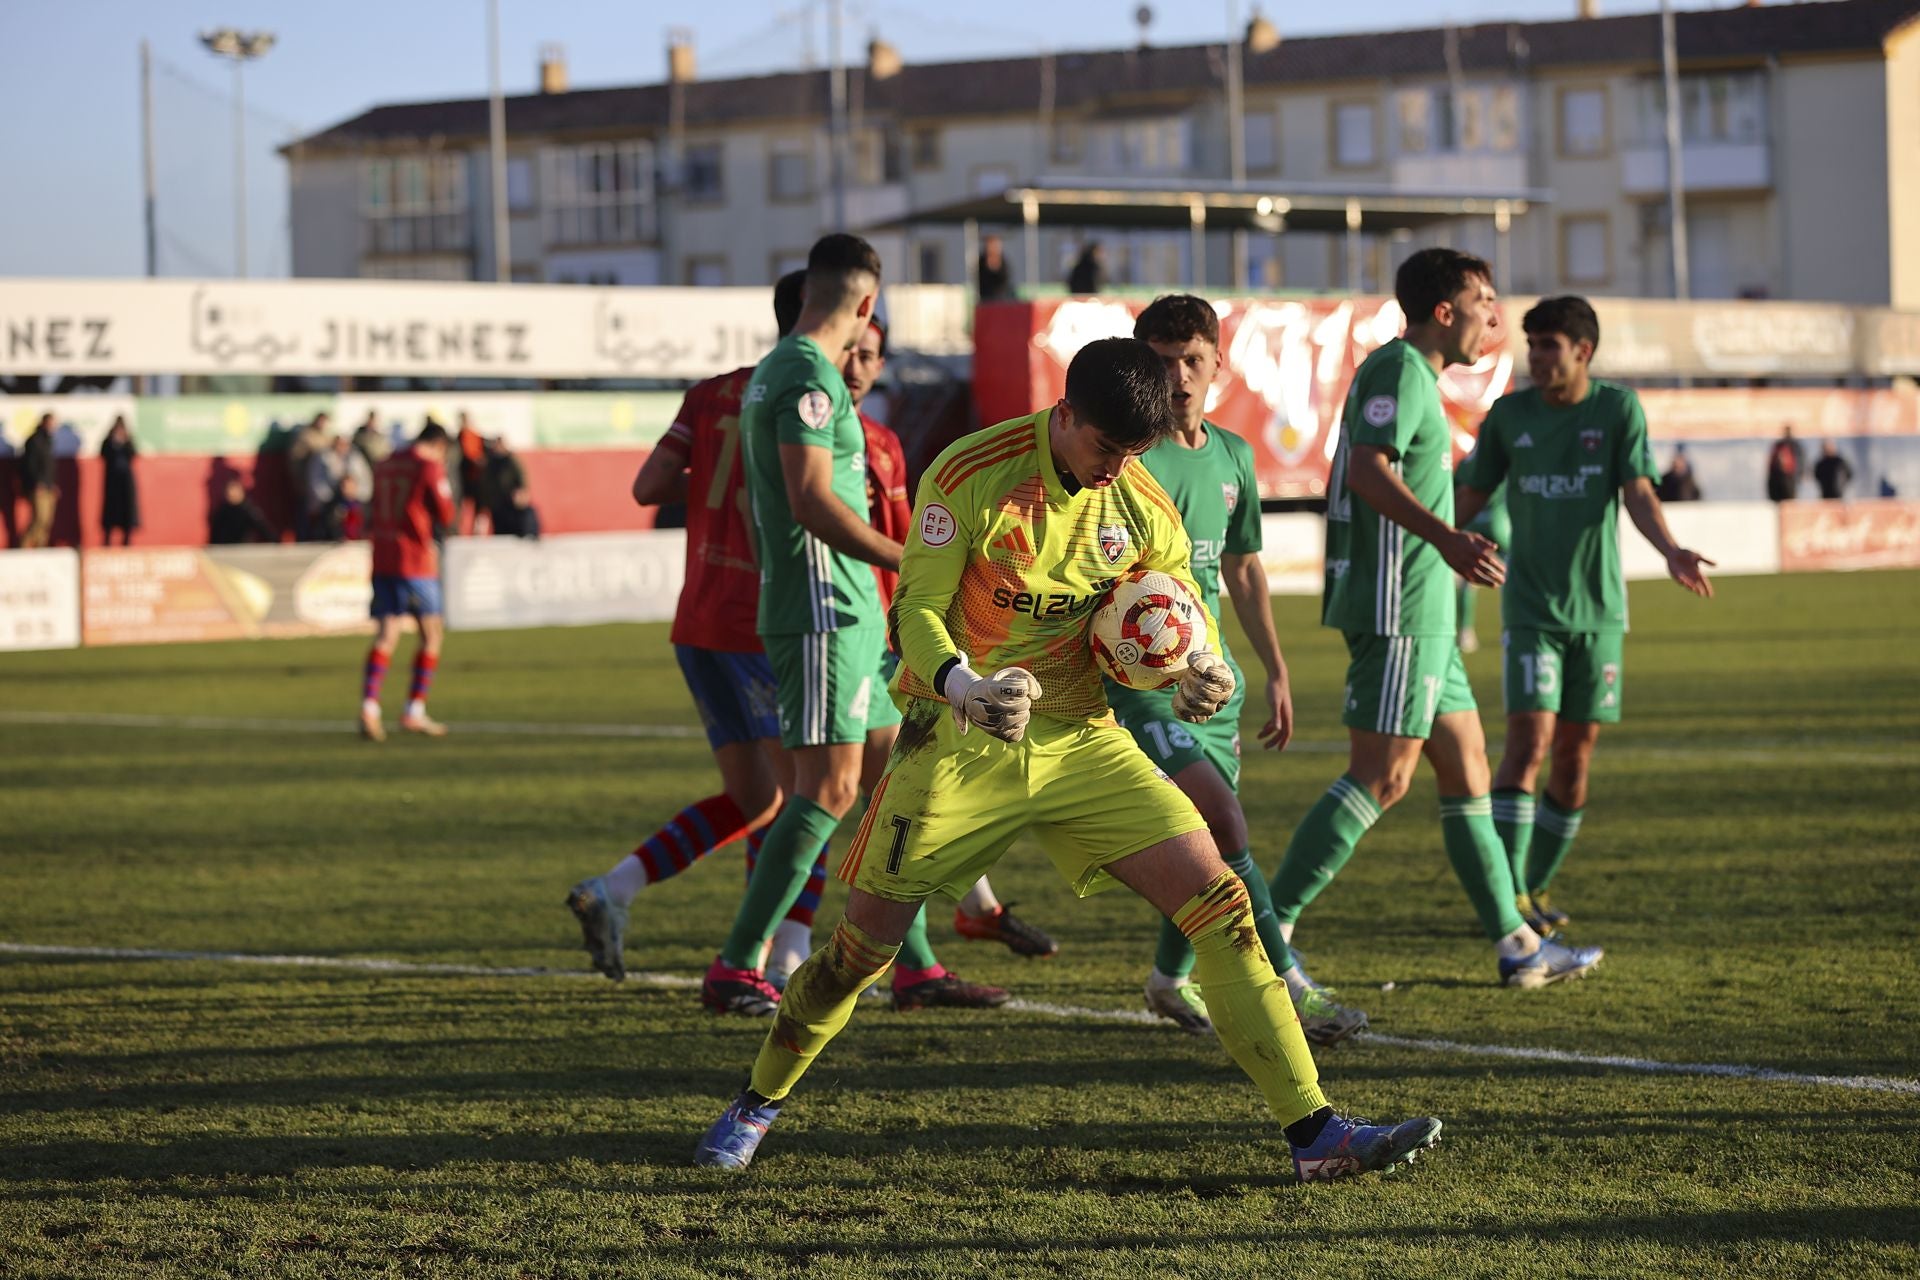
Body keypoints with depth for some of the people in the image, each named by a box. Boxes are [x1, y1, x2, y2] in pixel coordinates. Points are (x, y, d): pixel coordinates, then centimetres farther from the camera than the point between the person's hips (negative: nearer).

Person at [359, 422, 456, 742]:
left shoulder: (386, 465, 15)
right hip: (416, 560, -6)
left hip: (382, 558, 6)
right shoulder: (431, 466, -6)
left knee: (386, 635, 1)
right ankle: (415, 712, 3)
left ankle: (369, 707, -16)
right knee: (432, 634, 6)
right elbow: (446, 516, -6)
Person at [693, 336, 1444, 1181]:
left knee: (1218, 902, -10)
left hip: (1080, 739, 3)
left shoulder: (1143, 505, -1)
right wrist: (968, 689, -33)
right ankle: (756, 1105, 24)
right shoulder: (970, 476, -14)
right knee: (864, 943, -2)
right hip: (959, 741, -3)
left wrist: (1201, 673, -13)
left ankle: (1314, 1132, -8)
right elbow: (916, 610, -13)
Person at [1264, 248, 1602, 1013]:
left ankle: (1517, 946, 18)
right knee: (1380, 778, -13)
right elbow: (1368, 469, -26)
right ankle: (1268, 927, -14)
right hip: (1399, 609, -11)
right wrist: (1446, 539, -37)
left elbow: (1367, 477, 28)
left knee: (1466, 771, 13)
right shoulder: (1397, 370, -11)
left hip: (1421, 613, 11)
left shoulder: (1413, 375, 20)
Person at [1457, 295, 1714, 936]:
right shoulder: (1510, 413, 3)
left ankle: (1537, 887, 18)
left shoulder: (1618, 408, 0)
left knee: (1576, 756, 4)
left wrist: (1672, 552, -25)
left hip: (1598, 607, 1)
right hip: (1530, 608, -1)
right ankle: (1507, 892, -17)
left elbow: (1638, 492, -8)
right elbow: (1472, 496, 11)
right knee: (1530, 739, -15)